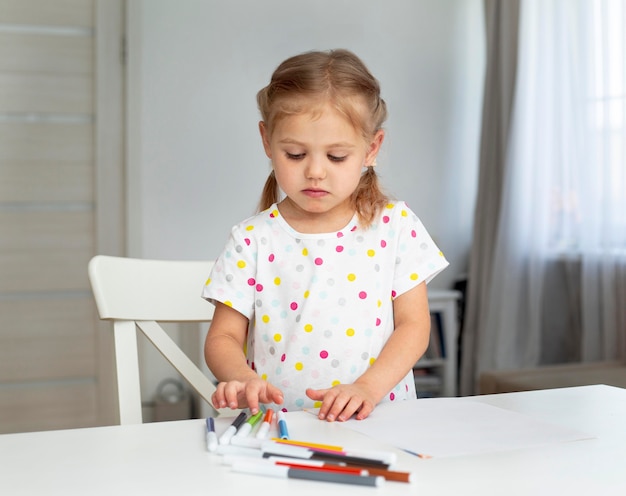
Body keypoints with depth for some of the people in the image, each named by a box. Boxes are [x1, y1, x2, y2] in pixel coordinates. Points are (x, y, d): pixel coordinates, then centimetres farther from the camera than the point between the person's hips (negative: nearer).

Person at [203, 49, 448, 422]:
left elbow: (414, 325, 2)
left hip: (378, 424, 0)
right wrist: (242, 379, -18)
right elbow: (223, 338, 4)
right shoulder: (254, 240, 2)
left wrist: (368, 387, -13)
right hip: (277, 428, 0)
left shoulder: (395, 226, 4)